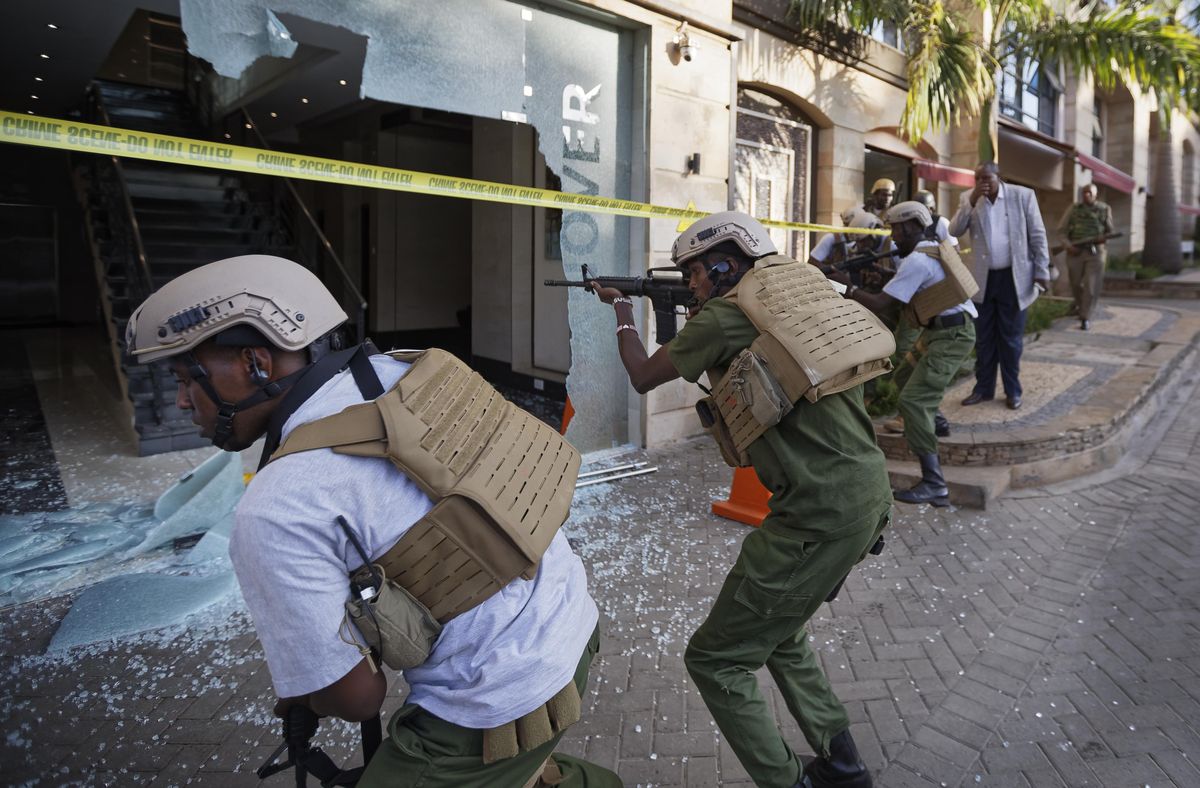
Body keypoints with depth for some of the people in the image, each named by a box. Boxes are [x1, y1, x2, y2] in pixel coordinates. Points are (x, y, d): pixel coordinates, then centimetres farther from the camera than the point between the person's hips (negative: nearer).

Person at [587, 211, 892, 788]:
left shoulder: (724, 316, -9)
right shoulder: (798, 286, 13)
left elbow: (643, 378, 7)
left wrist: (621, 309, 23)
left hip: (821, 515, -9)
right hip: (870, 499, 9)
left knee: (716, 661, 4)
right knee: (781, 635, 27)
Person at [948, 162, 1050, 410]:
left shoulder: (1023, 195, -4)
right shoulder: (969, 198, 1)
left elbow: (1038, 236, -2)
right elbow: (954, 231, -10)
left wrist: (1042, 272, -6)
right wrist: (972, 201, -19)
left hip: (1014, 277, -2)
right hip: (983, 278, 2)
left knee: (1011, 337, 6)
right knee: (983, 337, 10)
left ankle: (1013, 390, 18)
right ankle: (983, 388, 21)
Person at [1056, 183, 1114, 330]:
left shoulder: (1104, 209, 6)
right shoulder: (1073, 209, 5)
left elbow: (1110, 231, 12)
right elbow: (1062, 230, 4)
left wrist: (1103, 238, -11)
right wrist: (1068, 245, -12)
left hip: (1095, 252, -1)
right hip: (1075, 252, 1)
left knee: (1092, 286, -8)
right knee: (1076, 284, 12)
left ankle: (1085, 317, -2)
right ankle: (1080, 305, 41)